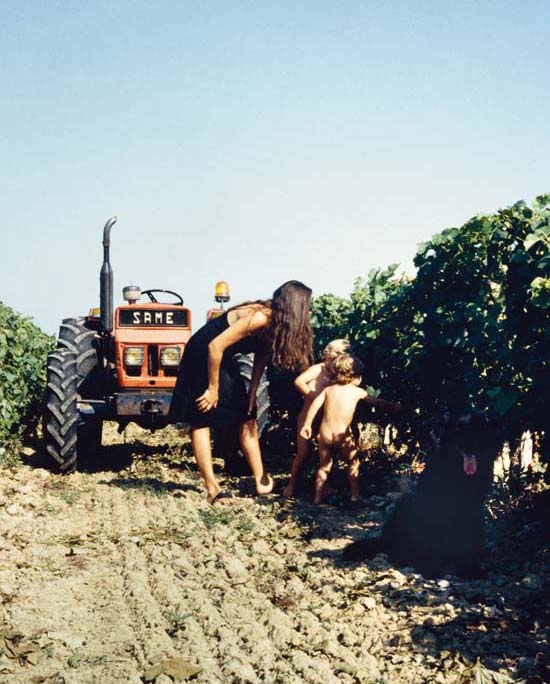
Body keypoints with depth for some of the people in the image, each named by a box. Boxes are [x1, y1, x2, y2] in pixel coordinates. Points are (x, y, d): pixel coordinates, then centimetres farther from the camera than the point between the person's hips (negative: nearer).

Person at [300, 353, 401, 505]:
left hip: (325, 434, 3)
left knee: (324, 467, 19)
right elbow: (377, 403, 13)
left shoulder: (328, 389, 9)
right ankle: (355, 495, 19)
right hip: (342, 434, -3)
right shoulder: (357, 391, 4)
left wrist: (307, 424, -3)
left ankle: (318, 497, 23)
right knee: (353, 464, 19)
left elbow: (315, 404, -3)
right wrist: (394, 407, 27)